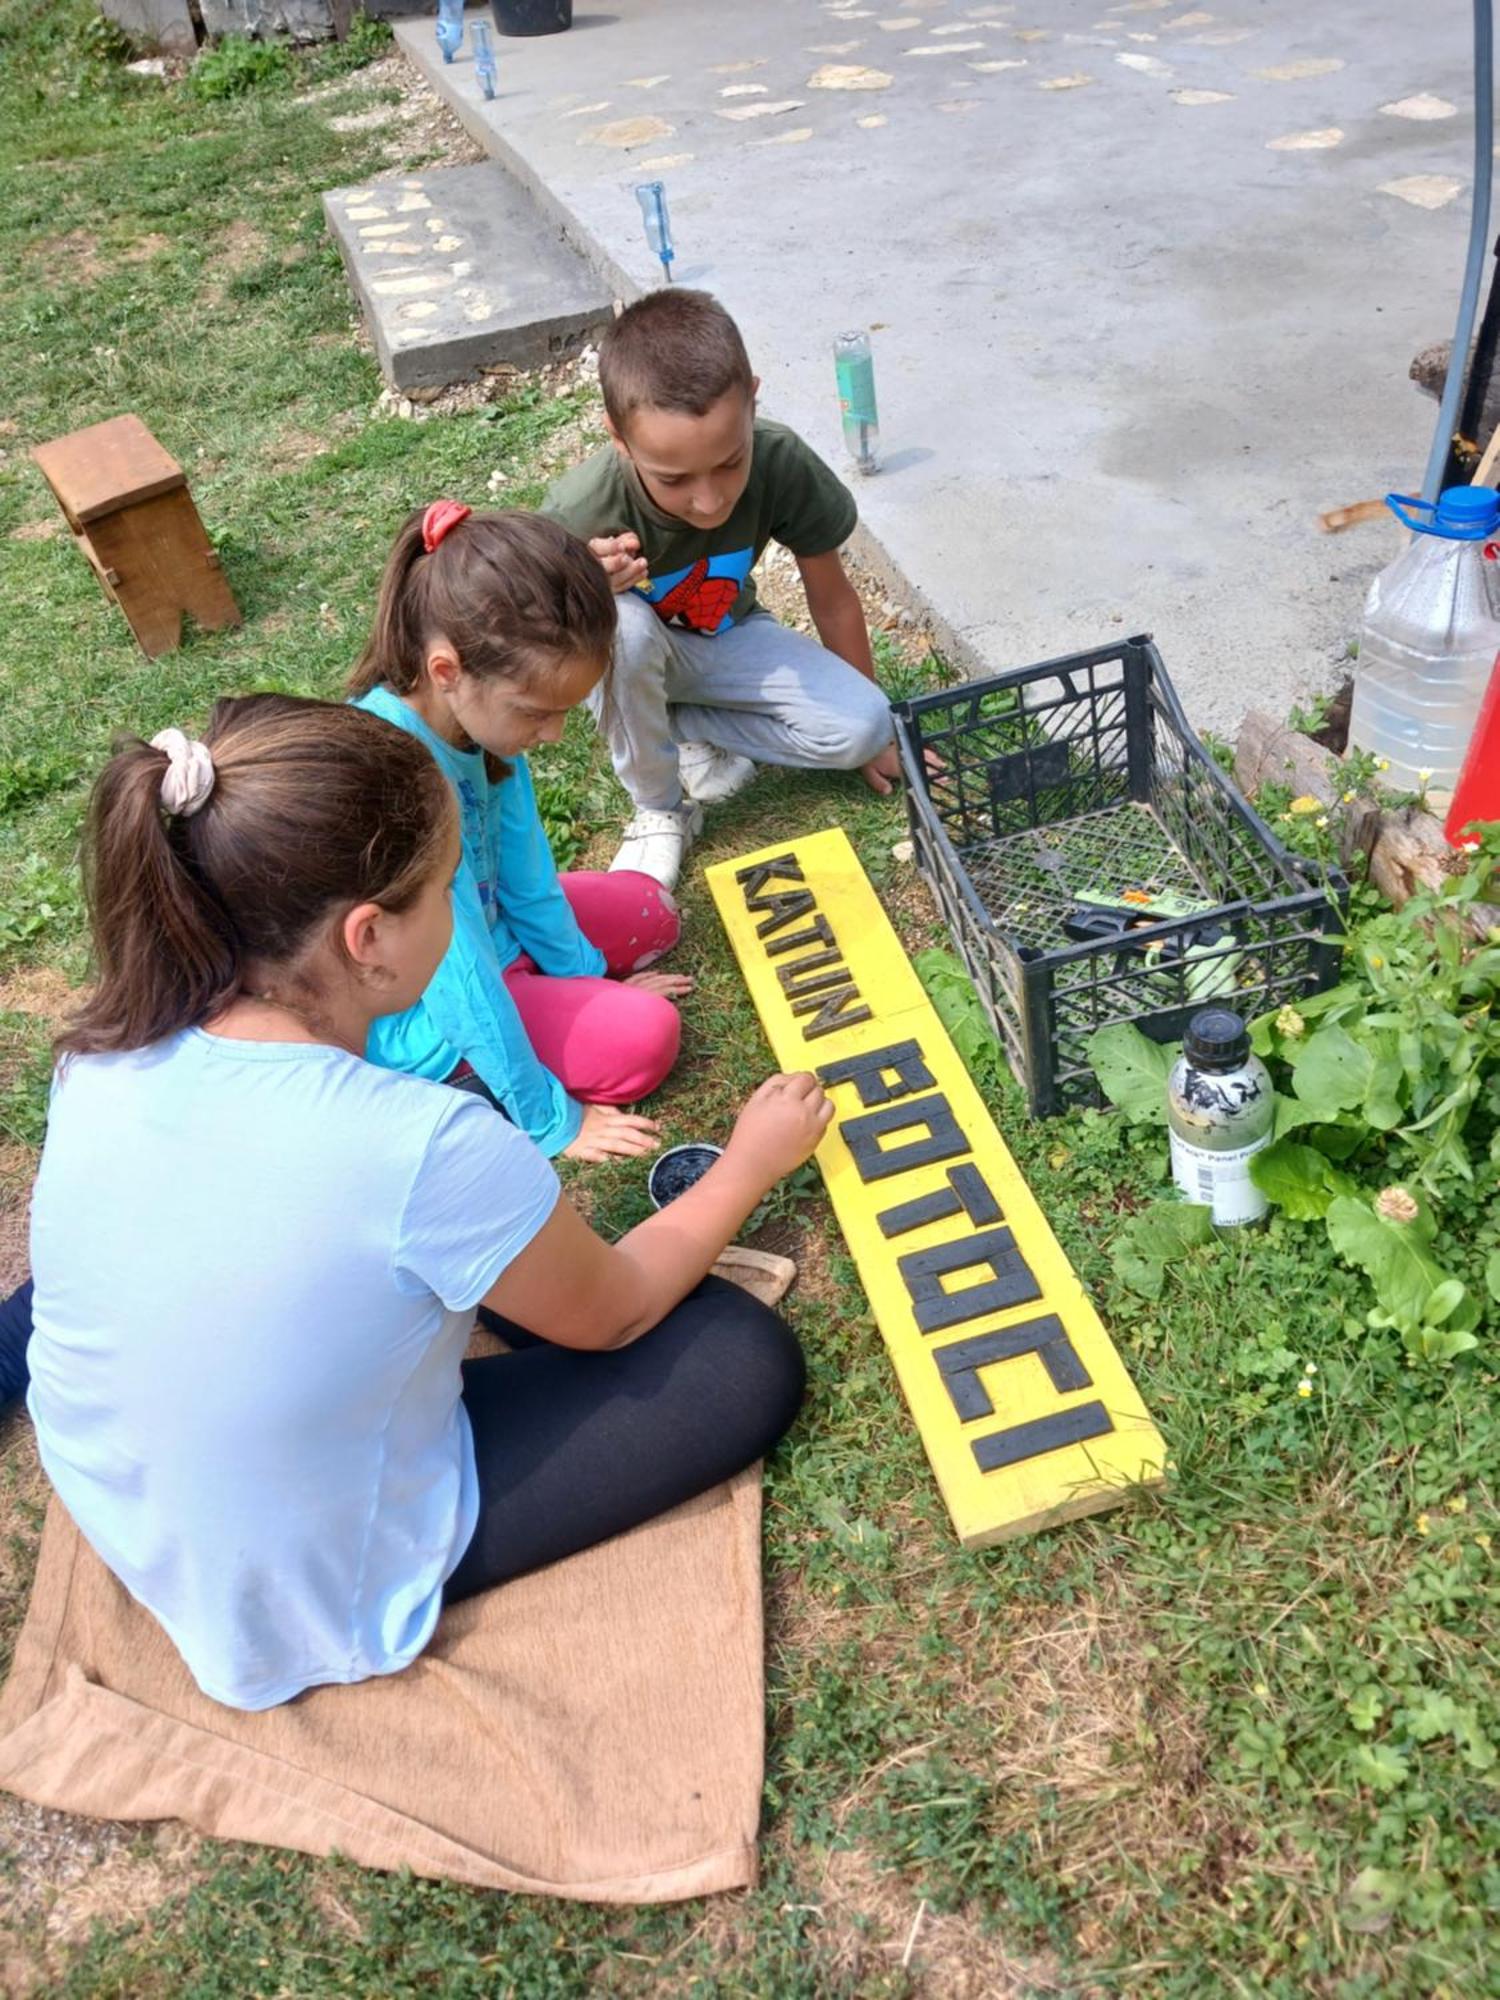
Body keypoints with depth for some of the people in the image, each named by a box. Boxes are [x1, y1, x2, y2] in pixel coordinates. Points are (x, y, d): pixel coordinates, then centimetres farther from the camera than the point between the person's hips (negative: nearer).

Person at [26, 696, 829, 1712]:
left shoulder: (104, 1055, -16)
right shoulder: (431, 1148, -34)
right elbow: (611, 1313, -13)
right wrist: (752, 1162, 1)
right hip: (315, 1603, -6)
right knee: (748, 1359, -4)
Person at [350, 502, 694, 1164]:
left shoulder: (472, 709, -14)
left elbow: (522, 863, 0)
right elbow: (461, 983, -30)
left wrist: (584, 974, 10)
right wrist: (549, 1121, -20)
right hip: (414, 1017, -8)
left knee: (651, 911, 11)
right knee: (644, 1036, -15)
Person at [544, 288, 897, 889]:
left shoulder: (780, 462, -30)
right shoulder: (582, 513, -36)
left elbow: (831, 596, -13)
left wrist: (874, 735, -1)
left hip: (724, 638, 2)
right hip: (627, 656, -2)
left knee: (859, 725, -20)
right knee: (620, 624, -38)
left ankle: (679, 730, -1)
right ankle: (660, 808, -13)